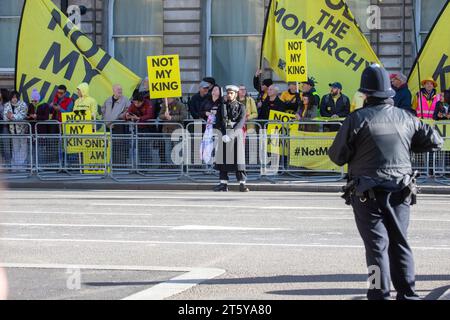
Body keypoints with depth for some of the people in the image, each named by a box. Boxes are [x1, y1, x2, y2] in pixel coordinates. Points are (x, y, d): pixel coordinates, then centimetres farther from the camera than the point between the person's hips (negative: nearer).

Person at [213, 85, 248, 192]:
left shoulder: (241, 107, 2)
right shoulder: (222, 106, 12)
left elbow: (241, 122, -10)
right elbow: (218, 122, 4)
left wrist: (231, 134, -20)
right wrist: (223, 134, -13)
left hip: (236, 134, -3)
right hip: (224, 134, 3)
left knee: (238, 159, -8)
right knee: (223, 159, 3)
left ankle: (242, 184, -7)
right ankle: (223, 183, 8)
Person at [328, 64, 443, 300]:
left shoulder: (358, 119, -10)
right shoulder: (406, 118, 3)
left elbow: (337, 156, -6)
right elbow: (434, 141, 11)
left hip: (367, 194, -4)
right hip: (400, 192, 4)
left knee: (377, 245, -1)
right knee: (399, 243, 14)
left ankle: (380, 294, -4)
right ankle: (407, 294, 17)